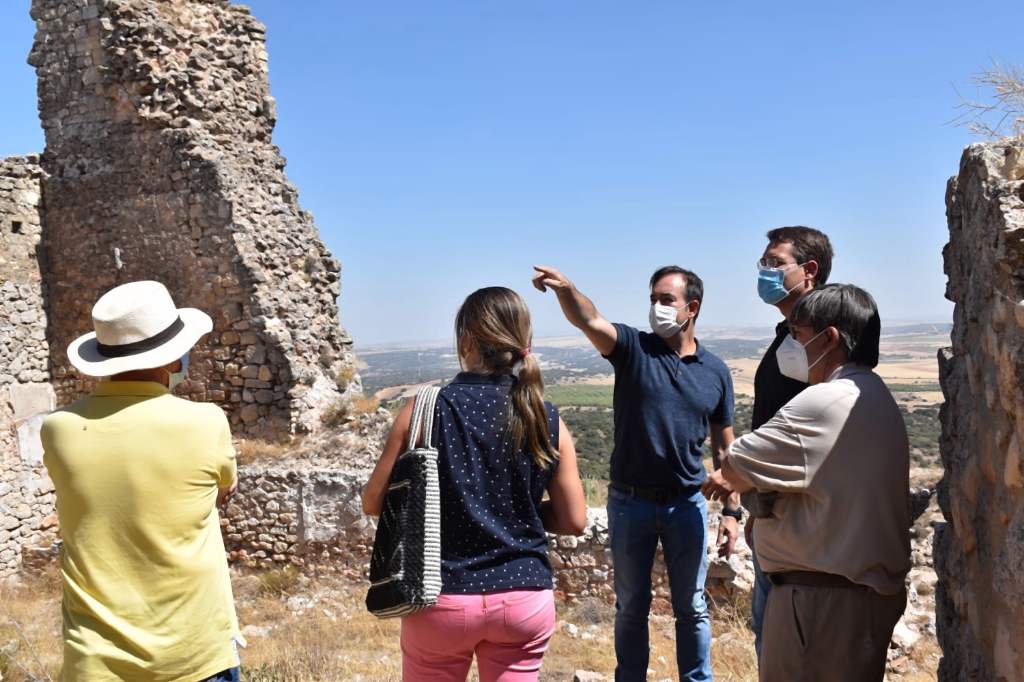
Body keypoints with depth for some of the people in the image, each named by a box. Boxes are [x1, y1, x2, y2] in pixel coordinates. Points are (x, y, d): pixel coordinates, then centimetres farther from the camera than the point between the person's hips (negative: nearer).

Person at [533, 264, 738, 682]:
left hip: (686, 505, 1)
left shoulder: (715, 372, 1)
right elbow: (589, 321, -26)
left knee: (691, 608, 14)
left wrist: (732, 511, 4)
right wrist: (564, 288, -46)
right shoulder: (634, 348, -5)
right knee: (631, 606, 15)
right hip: (629, 503, -1)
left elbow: (724, 448, 7)